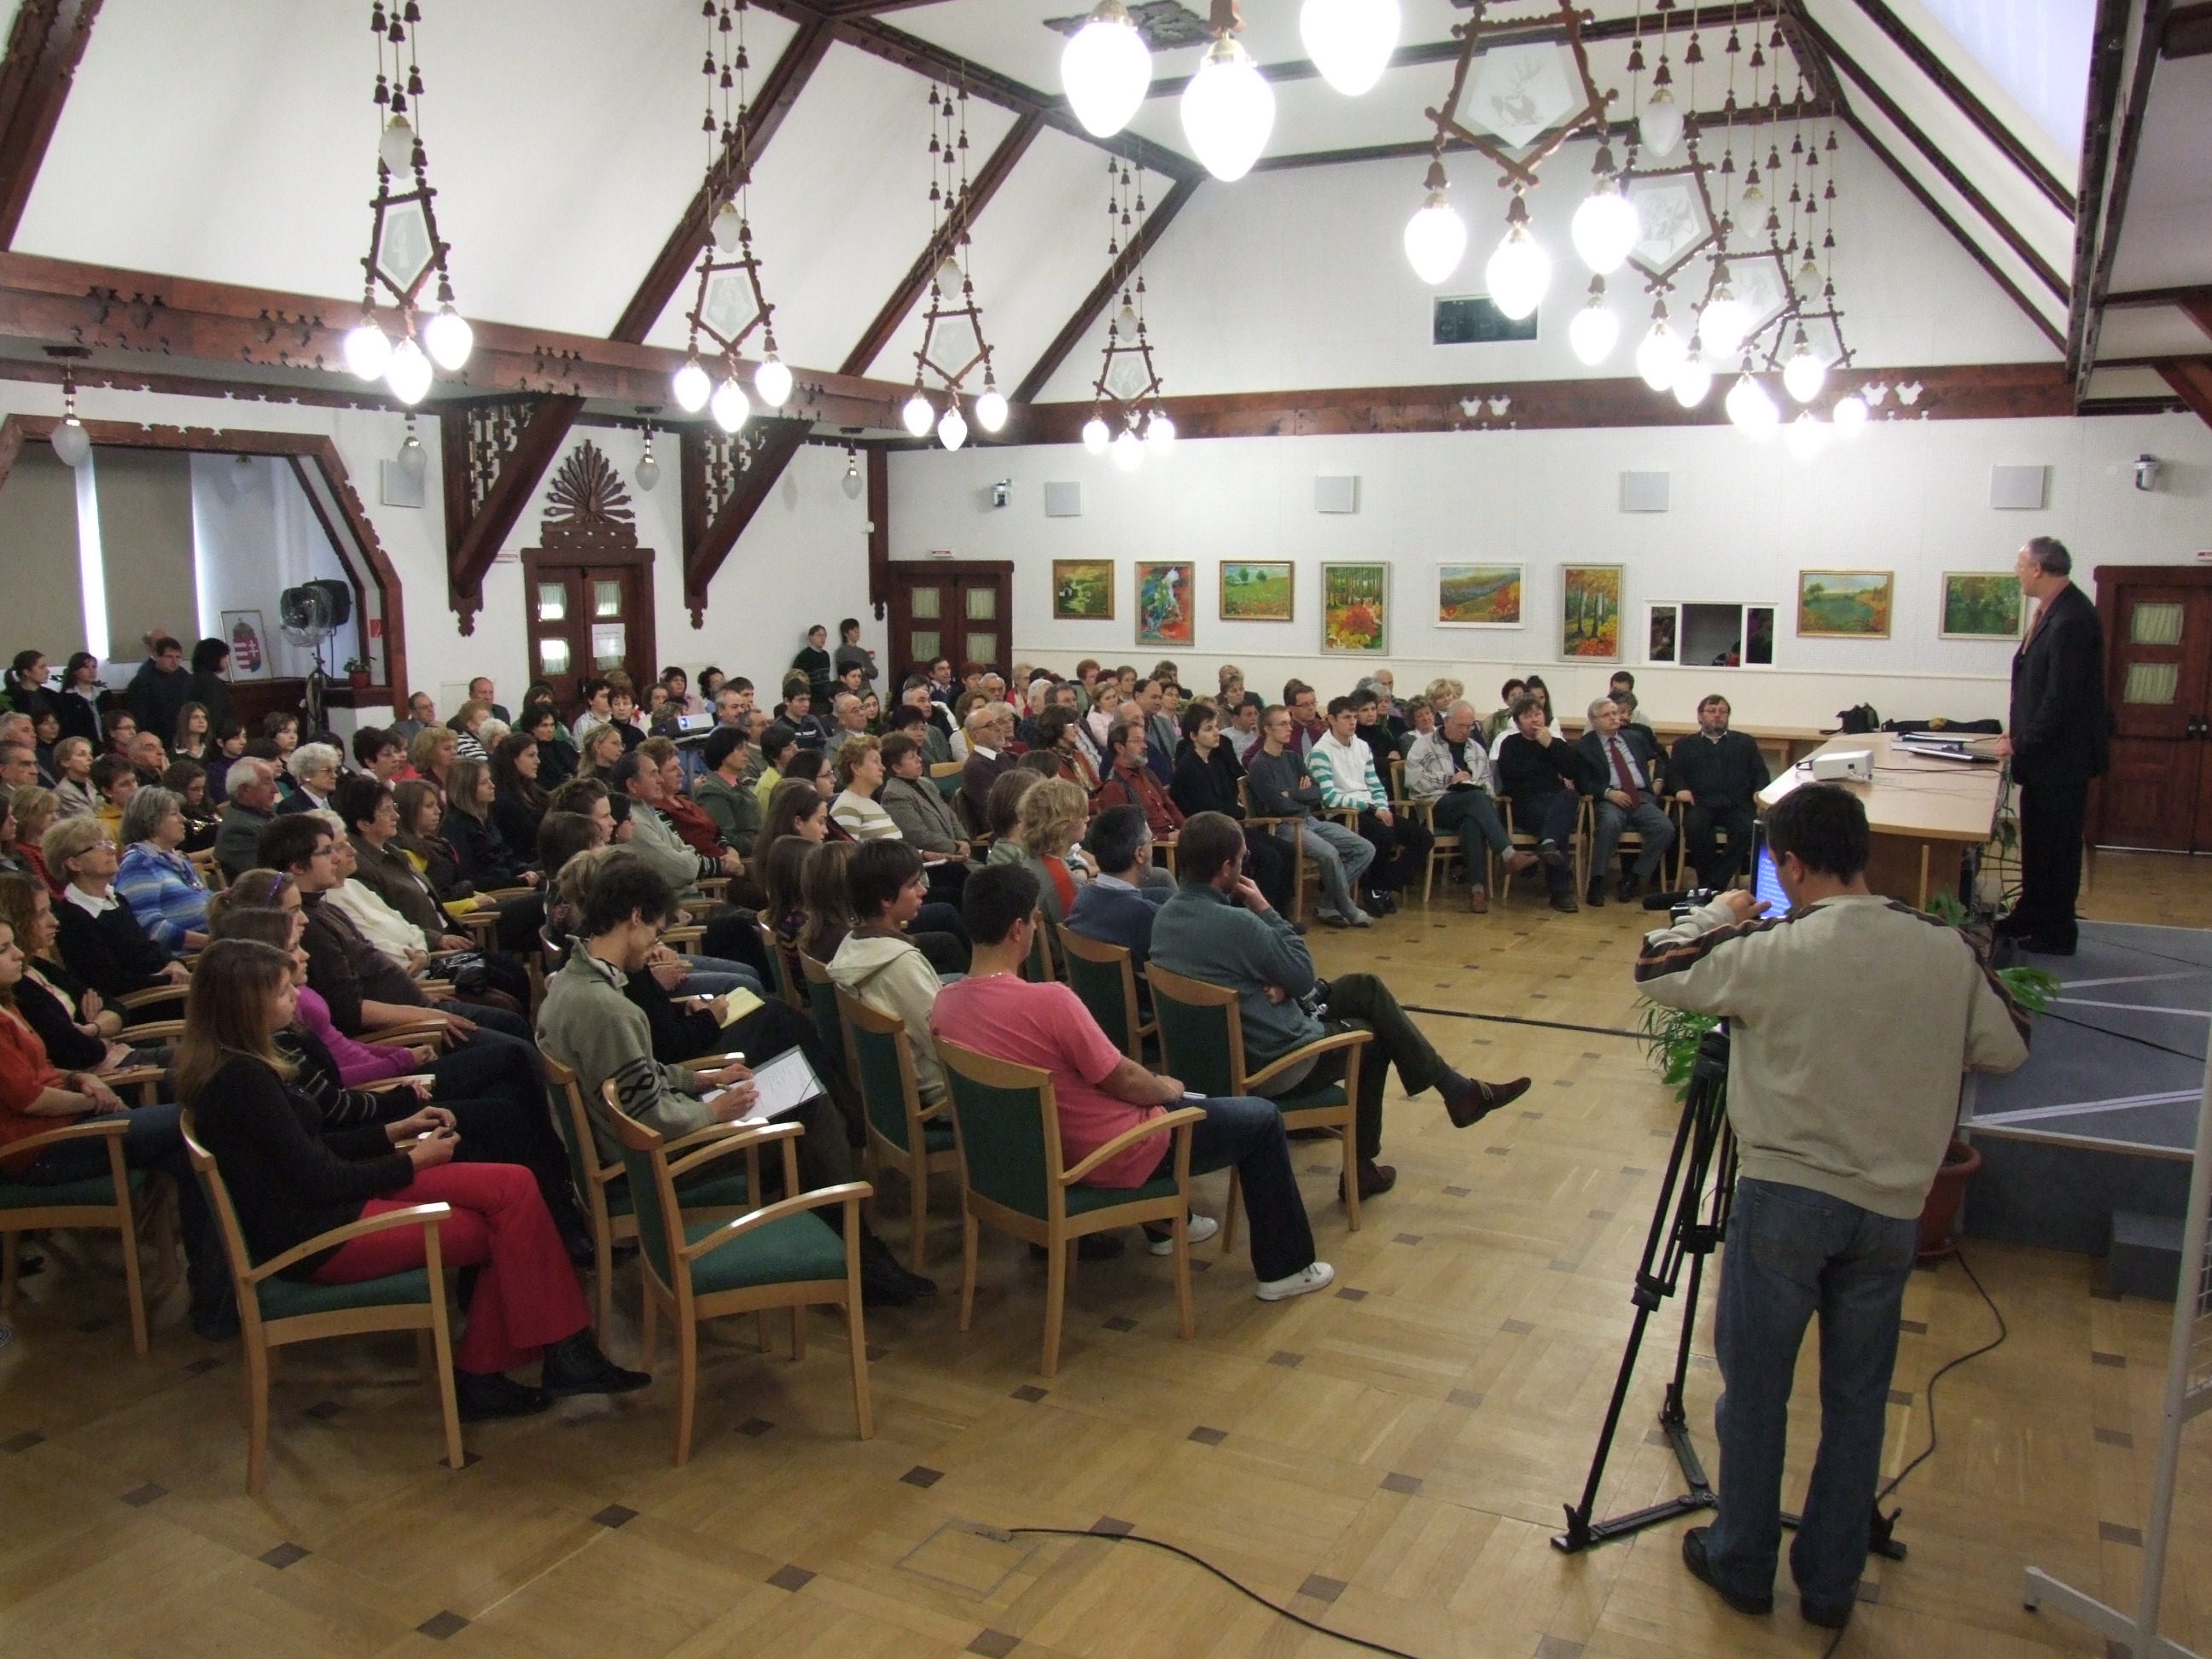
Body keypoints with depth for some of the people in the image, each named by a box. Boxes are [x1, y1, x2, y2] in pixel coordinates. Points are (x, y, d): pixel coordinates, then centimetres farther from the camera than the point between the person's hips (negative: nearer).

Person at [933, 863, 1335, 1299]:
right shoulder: (1047, 1000, -31)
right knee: (1262, 1118, 9)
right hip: (1111, 1158, -8)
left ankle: (1165, 1224, 45)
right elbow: (1123, 1081, -19)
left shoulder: (944, 1004, -8)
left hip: (1037, 1153, 8)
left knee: (1150, 1091, 35)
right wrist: (1167, 1089, 3)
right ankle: (1284, 1268, 22)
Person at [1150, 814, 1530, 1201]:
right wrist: (1265, 910, -12)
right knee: (1375, 1036, 20)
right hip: (1273, 1064, -8)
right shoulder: (1236, 922, -31)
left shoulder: (1167, 914, -4)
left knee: (1366, 987, 18)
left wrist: (1274, 983, -9)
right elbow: (1304, 976, -16)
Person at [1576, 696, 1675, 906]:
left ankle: (1633, 878, -14)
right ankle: (1597, 882, -29)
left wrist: (1658, 780, 16)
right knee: (1611, 823, -39)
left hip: (1643, 798, 4)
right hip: (1610, 800, -4)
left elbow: (1657, 758, 35)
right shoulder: (1584, 745, 8)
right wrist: (1608, 792, -15)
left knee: (1666, 828, -26)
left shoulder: (1636, 737, 21)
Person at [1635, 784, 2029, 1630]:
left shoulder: (1773, 950, -15)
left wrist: (1721, 914, 13)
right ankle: (1830, 1581, 29)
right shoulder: (1946, 950, -4)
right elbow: (2008, 1047, 9)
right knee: (1857, 1398, 17)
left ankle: (1742, 1563, 26)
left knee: (1754, 1389, 12)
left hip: (1784, 1196, -3)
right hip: (1891, 1207, 4)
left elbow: (1655, 968, -2)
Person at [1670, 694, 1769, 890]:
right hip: (1701, 803, -1)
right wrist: (1680, 788, -10)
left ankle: (1715, 882, -27)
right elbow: (1673, 772, 13)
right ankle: (1706, 879, -19)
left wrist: (1760, 791, -3)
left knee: (1747, 829, -32)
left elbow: (1760, 772, 19)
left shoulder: (1745, 743, 28)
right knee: (1694, 827, -35)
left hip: (1737, 803, 1)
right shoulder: (1684, 744, 26)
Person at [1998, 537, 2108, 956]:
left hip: (2062, 756, -10)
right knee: (2036, 842, 18)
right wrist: (2017, 732, 9)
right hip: (2042, 751, 10)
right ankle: (2030, 917, 30)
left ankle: (2056, 934, 12)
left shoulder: (2072, 618, -22)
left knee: (2056, 846, 1)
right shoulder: (2052, 611, 9)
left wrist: (2022, 744, -15)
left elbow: (2062, 697, -23)